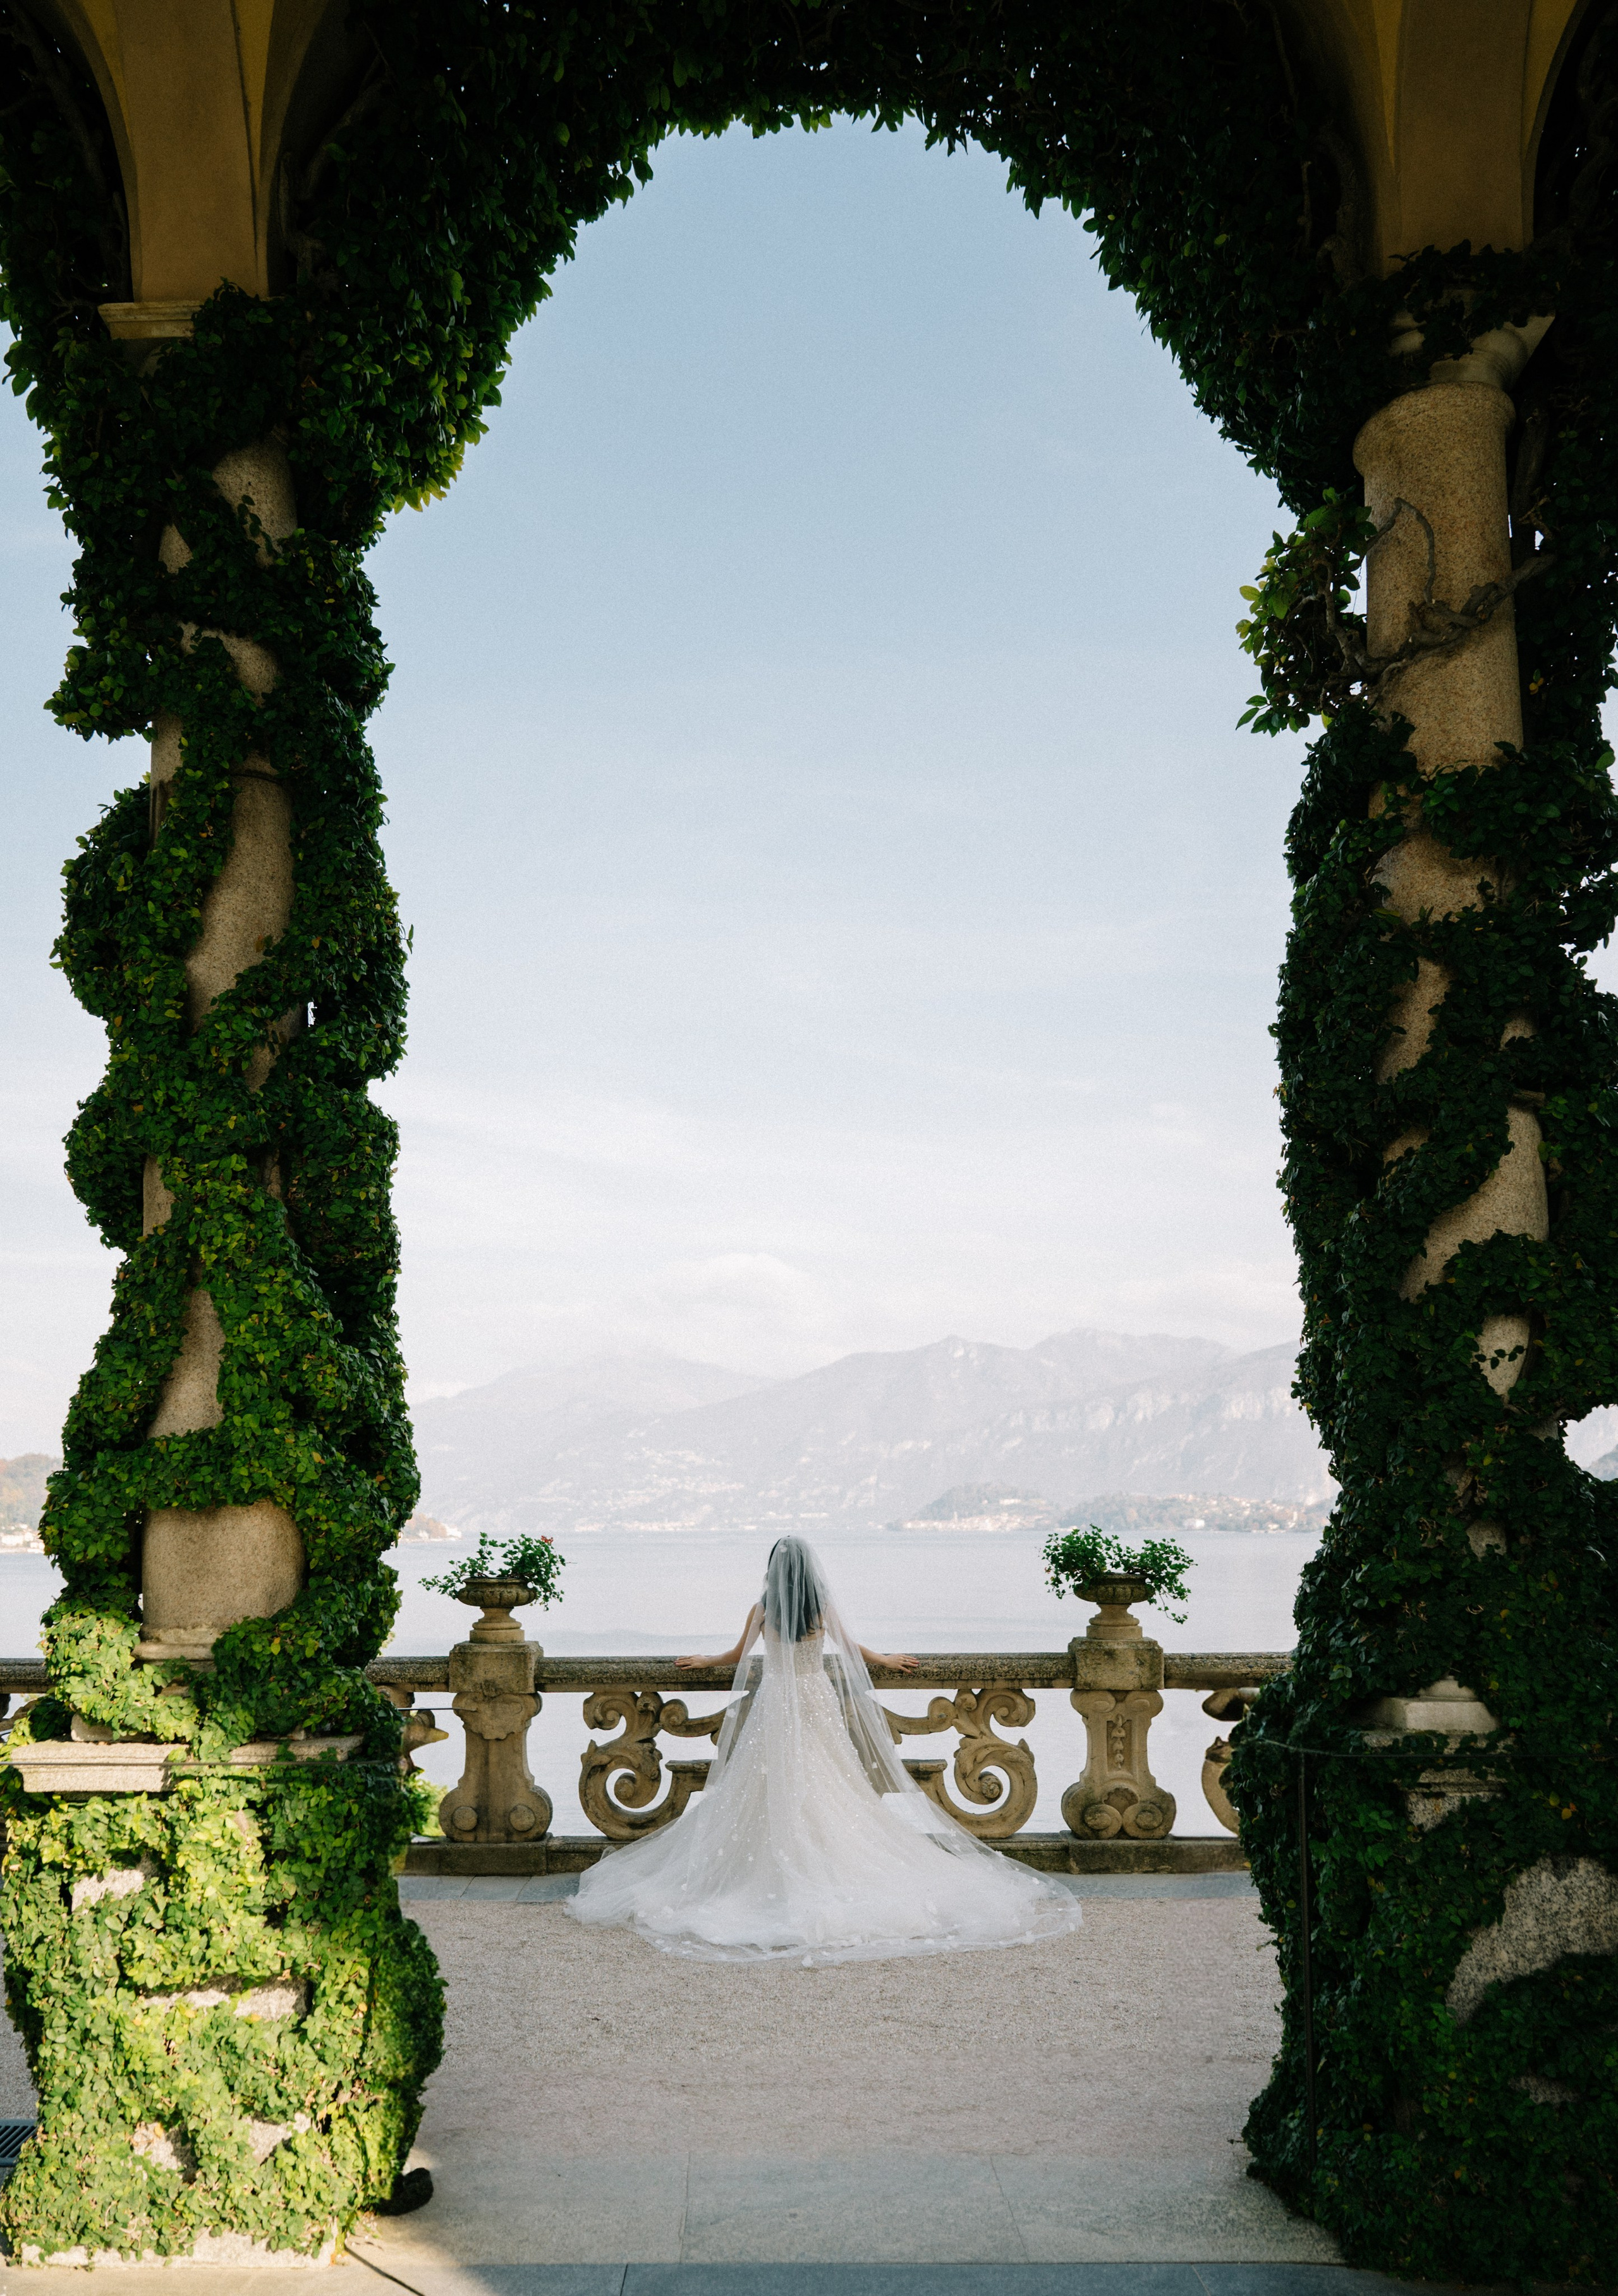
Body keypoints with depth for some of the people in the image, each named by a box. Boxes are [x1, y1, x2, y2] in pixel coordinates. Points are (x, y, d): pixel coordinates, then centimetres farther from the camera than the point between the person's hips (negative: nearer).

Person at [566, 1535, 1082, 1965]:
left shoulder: (763, 1610, -5)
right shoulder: (825, 1608, -2)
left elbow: (738, 1655, 8)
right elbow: (853, 1650, 12)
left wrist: (704, 1661, 27)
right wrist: (886, 1660, 31)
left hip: (775, 1705, -1)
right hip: (820, 1701, 1)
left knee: (777, 1787, 3)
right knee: (827, 1787, 5)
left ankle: (783, 1872, 1)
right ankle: (831, 1867, 2)